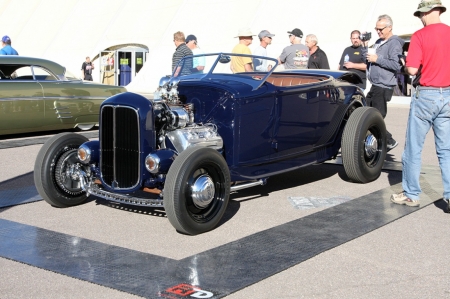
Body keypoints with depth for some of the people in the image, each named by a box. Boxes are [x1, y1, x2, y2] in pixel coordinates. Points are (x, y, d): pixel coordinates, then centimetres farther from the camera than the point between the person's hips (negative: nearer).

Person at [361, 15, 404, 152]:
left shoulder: (394, 43, -10)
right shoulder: (379, 42, 18)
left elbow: (397, 65, -21)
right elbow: (368, 61, 22)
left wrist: (377, 59, -18)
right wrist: (365, 46, 8)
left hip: (384, 87, -9)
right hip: (375, 86, 10)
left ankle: (389, 141, 5)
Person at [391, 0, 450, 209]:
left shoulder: (420, 36, -11)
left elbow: (412, 69, -15)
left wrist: (406, 62, 5)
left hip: (426, 95, -5)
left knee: (414, 148, 7)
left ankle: (411, 195, 14)